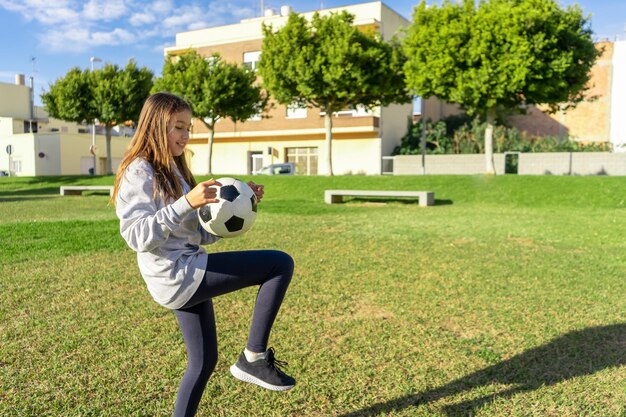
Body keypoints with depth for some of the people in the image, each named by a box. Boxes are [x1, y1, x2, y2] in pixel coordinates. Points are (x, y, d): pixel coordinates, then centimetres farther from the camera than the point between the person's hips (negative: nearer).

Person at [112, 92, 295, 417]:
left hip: (188, 275, 9)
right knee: (281, 264, -13)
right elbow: (137, 237, -22)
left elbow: (201, 233, 14)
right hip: (177, 275, -9)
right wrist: (185, 203, -31)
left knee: (204, 361, 16)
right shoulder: (138, 173, -10)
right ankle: (253, 359, -4)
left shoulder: (171, 171, 17)